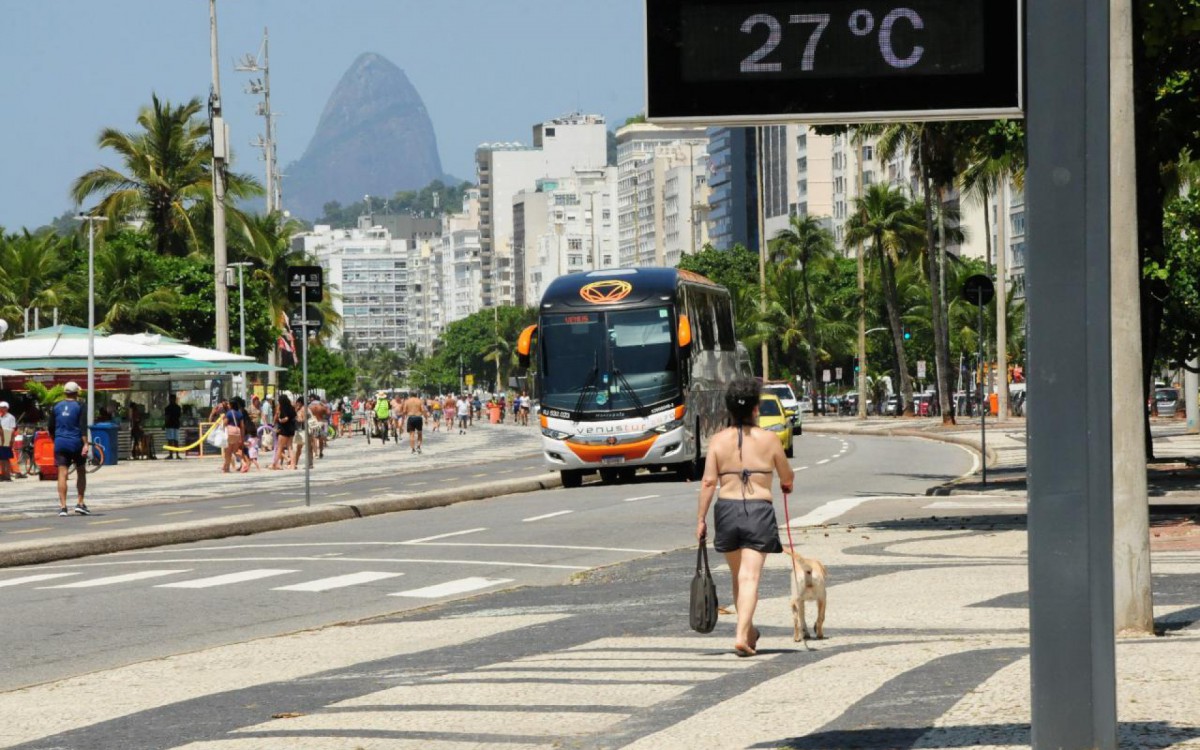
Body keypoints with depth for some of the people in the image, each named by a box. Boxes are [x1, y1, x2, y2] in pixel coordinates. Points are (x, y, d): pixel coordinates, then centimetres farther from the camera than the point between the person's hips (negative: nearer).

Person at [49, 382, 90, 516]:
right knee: (81, 472, 14)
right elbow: (82, 427, -13)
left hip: (60, 444, 2)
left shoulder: (57, 407, 7)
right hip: (76, 443, -2)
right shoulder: (79, 406, -4)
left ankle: (63, 506, -8)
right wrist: (85, 444, -15)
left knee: (62, 474, -1)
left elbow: (51, 428, 11)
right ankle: (80, 503, 10)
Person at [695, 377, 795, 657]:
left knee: (738, 576, 19)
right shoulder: (769, 439, -1)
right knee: (750, 578, -6)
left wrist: (701, 519, 1)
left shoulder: (718, 440, 1)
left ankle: (748, 630, 31)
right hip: (759, 511, -2)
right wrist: (787, 484, 33)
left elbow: (708, 482, -3)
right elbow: (787, 477, 9)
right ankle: (742, 635, -18)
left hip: (727, 509, 2)